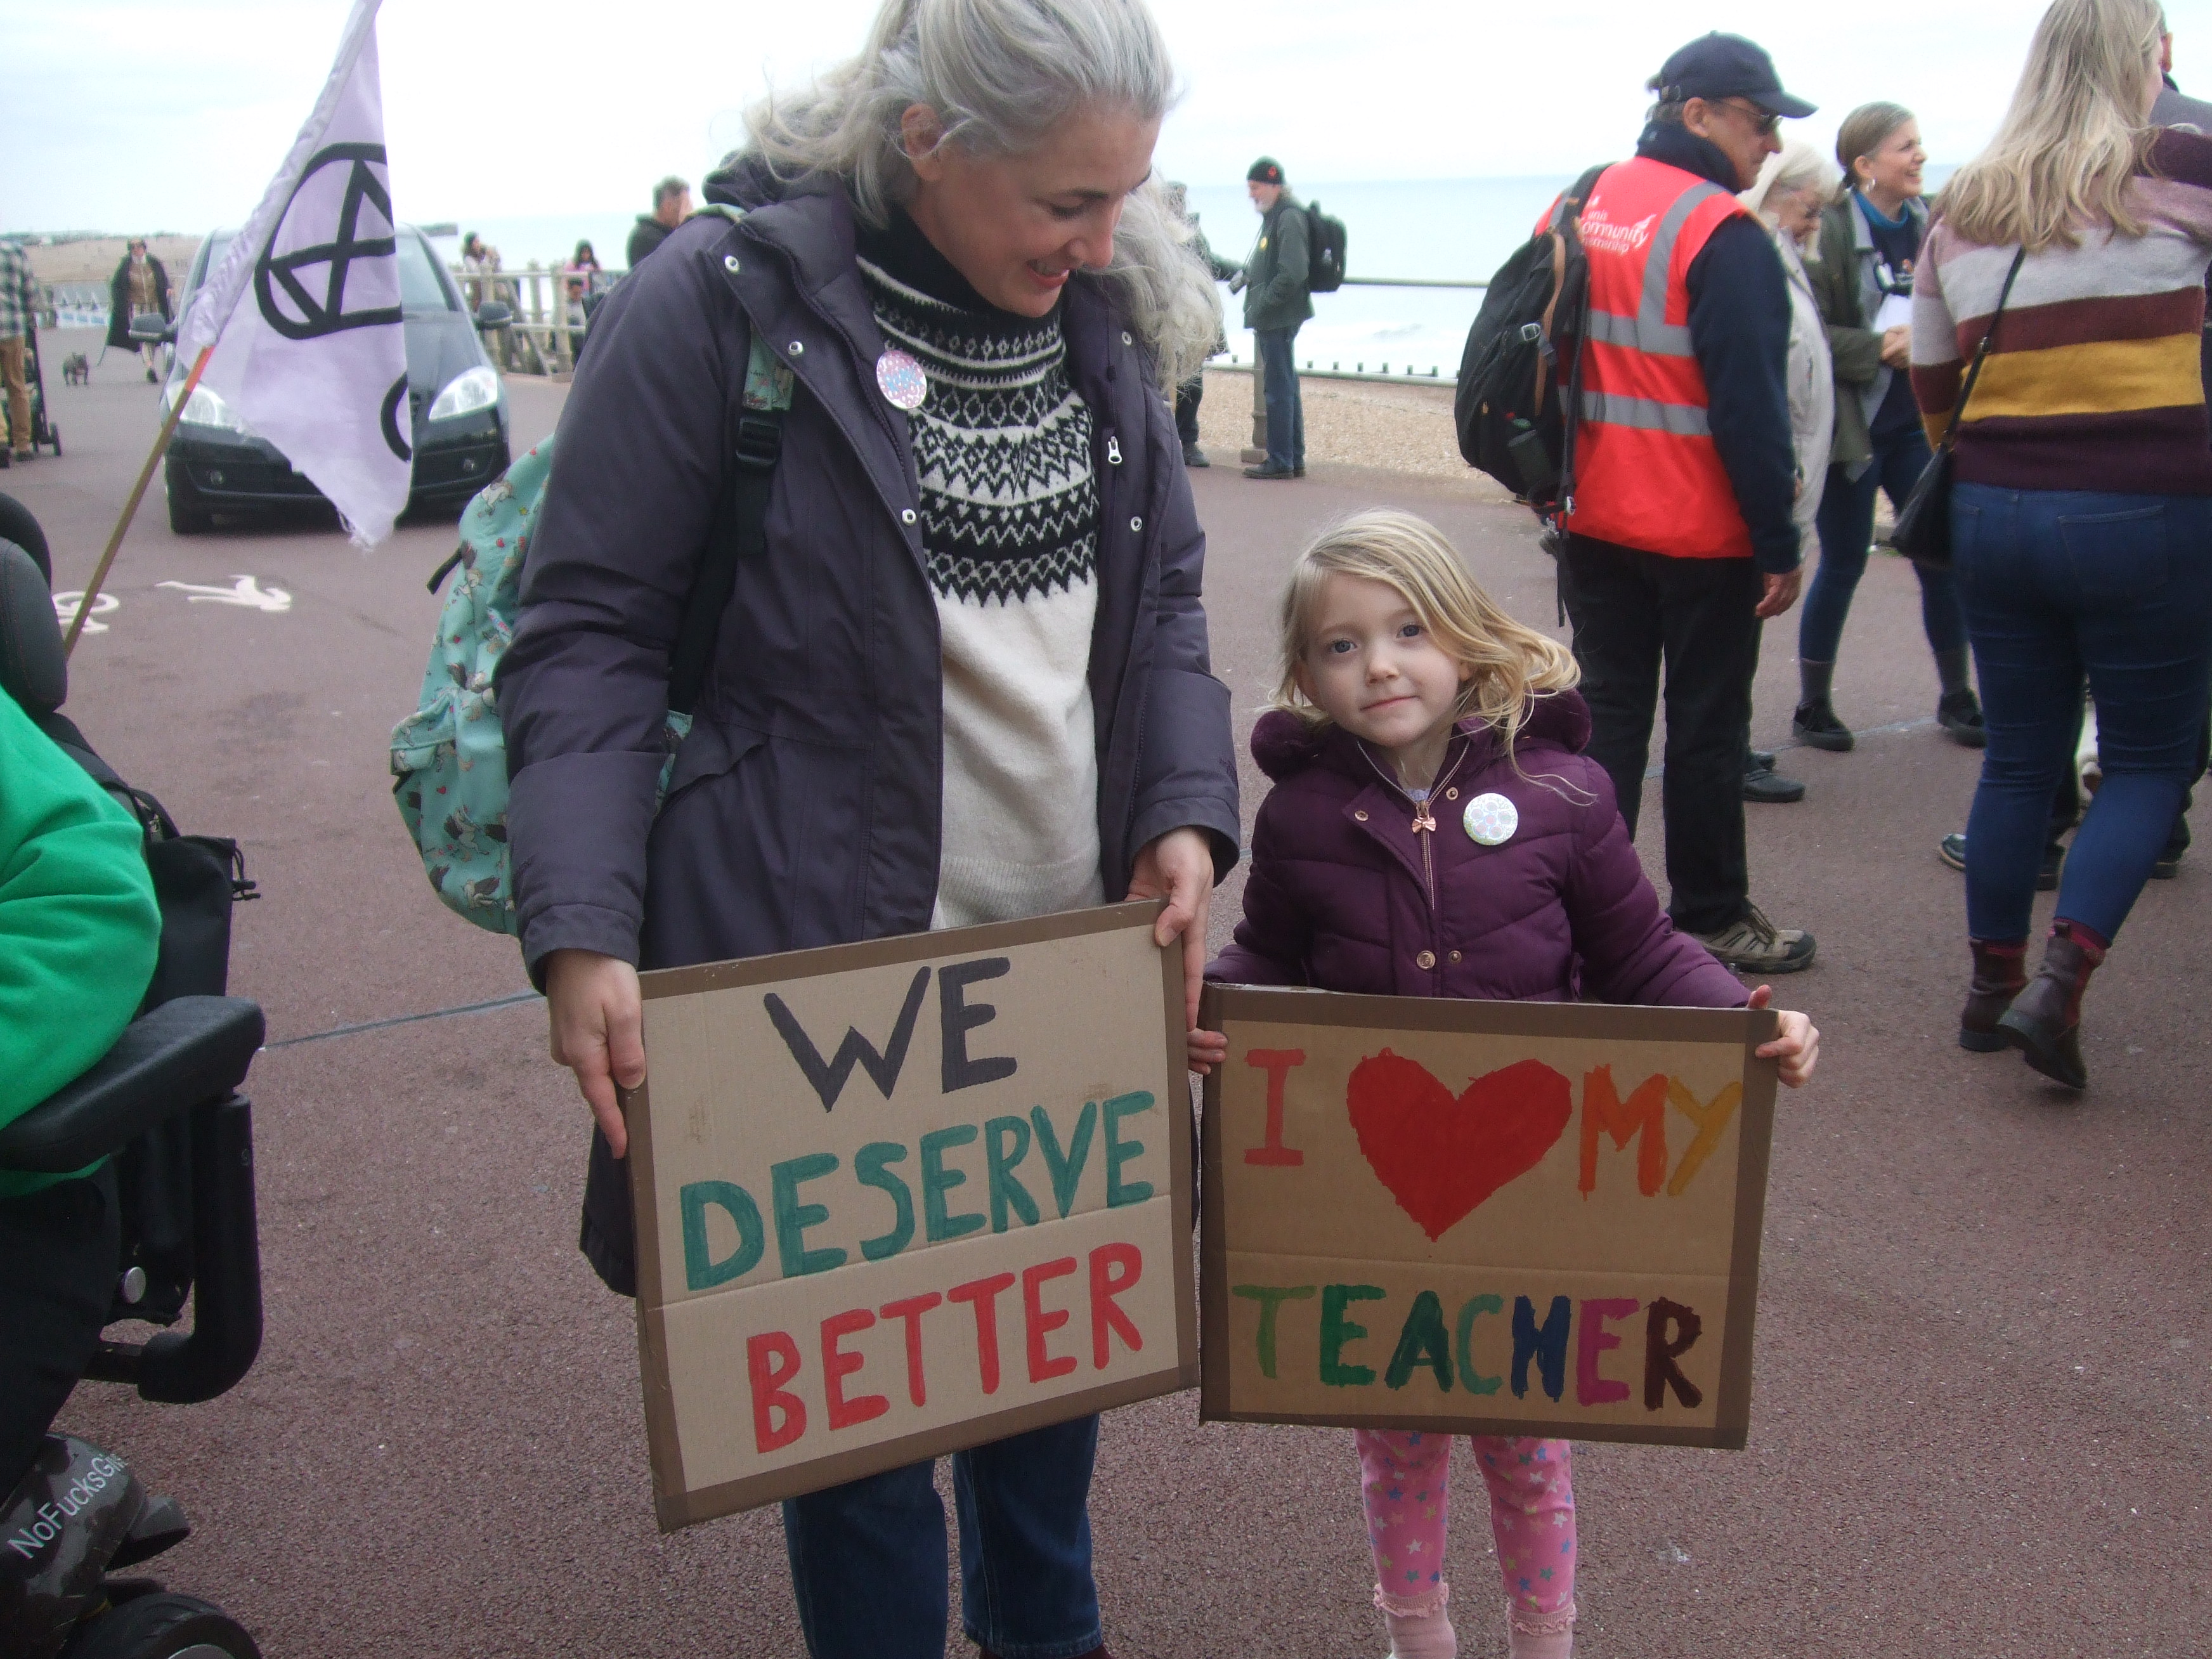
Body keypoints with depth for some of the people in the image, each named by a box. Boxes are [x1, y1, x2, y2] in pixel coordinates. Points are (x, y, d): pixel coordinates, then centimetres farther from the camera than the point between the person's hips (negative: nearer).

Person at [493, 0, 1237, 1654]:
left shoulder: (1107, 311, 4)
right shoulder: (720, 301, -13)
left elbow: (1163, 600, 10)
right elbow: (588, 634, -11)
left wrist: (1189, 808, -6)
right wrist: (581, 931, -22)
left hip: (1078, 961, 6)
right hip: (826, 966, -5)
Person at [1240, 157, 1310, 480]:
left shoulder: (1289, 217, -16)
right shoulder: (1275, 216, 16)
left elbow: (1293, 273, -25)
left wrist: (1263, 303, -20)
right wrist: (1247, 274, 10)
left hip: (1278, 317, -11)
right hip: (1272, 318, 11)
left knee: (1278, 389, -6)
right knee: (1286, 388, 14)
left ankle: (1280, 462, -3)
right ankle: (1294, 459, 20)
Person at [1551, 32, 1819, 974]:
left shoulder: (1574, 212, 8)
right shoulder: (1722, 235, -17)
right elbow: (1751, 402, -19)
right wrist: (1780, 544, -15)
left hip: (1593, 523, 7)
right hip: (1703, 536, -6)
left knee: (1606, 713, 13)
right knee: (1706, 726, 6)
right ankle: (1709, 919, 17)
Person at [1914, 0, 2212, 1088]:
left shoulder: (1961, 210, 8)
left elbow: (1931, 383, 15)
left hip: (1993, 513, 5)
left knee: (2019, 758, 15)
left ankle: (1993, 989, 22)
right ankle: (2059, 983, -6)